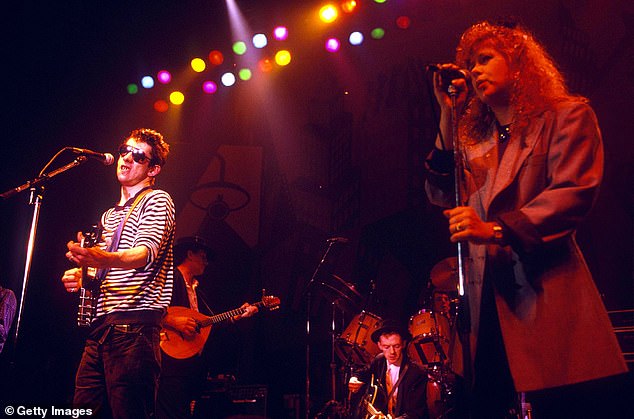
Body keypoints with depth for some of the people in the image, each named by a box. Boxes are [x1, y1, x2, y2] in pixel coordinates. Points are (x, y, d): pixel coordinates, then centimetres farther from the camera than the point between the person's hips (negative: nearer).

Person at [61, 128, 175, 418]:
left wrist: (103, 259, -39)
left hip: (135, 326, -8)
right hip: (100, 328, 8)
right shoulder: (109, 216, 26)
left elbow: (146, 252, -19)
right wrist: (81, 277, 6)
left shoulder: (157, 200, 0)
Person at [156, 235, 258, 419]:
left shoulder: (195, 288, 26)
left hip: (192, 362, 9)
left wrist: (236, 316, 16)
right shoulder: (171, 276, -3)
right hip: (172, 362, -9)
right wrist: (172, 321, -26)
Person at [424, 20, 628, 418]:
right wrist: (448, 116, 7)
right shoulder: (472, 138, 22)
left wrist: (497, 229, -21)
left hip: (545, 290, -4)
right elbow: (442, 195, 9)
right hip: (486, 296, 5)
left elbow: (574, 191, -10)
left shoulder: (567, 115, 5)